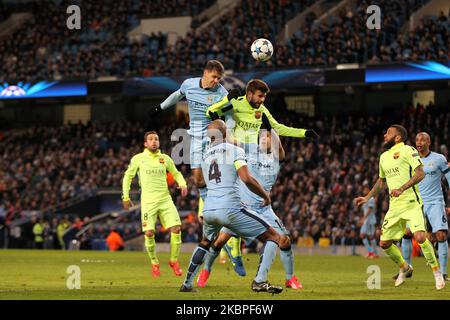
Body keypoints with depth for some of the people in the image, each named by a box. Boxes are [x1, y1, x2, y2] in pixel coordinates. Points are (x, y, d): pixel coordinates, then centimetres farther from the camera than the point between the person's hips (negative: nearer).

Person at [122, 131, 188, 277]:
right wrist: (125, 196, 9)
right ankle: (154, 263, 10)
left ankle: (174, 261, 6)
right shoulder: (138, 159, 4)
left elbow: (176, 173, 23)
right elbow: (128, 176, 13)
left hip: (165, 199, 2)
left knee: (176, 228, -12)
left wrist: (182, 184, 2)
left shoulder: (165, 158, 10)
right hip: (148, 201, -2)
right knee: (149, 233, -12)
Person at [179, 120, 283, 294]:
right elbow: (247, 179, -14)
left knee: (206, 242, 37)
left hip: (209, 209, 6)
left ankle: (187, 283, 35)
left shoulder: (206, 155, 16)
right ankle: (260, 281, -11)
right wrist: (265, 195, 1)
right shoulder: (235, 151, -2)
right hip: (230, 208, -6)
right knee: (273, 236, 4)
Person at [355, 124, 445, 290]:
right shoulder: (384, 157, 19)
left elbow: (420, 173, -16)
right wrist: (367, 197, 25)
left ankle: (436, 272, -8)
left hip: (411, 203, -8)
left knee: (420, 236, -24)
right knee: (384, 243, 5)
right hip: (394, 206, 8)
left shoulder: (408, 150, -5)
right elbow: (381, 181, 33)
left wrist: (402, 188, -26)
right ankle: (404, 267, 29)